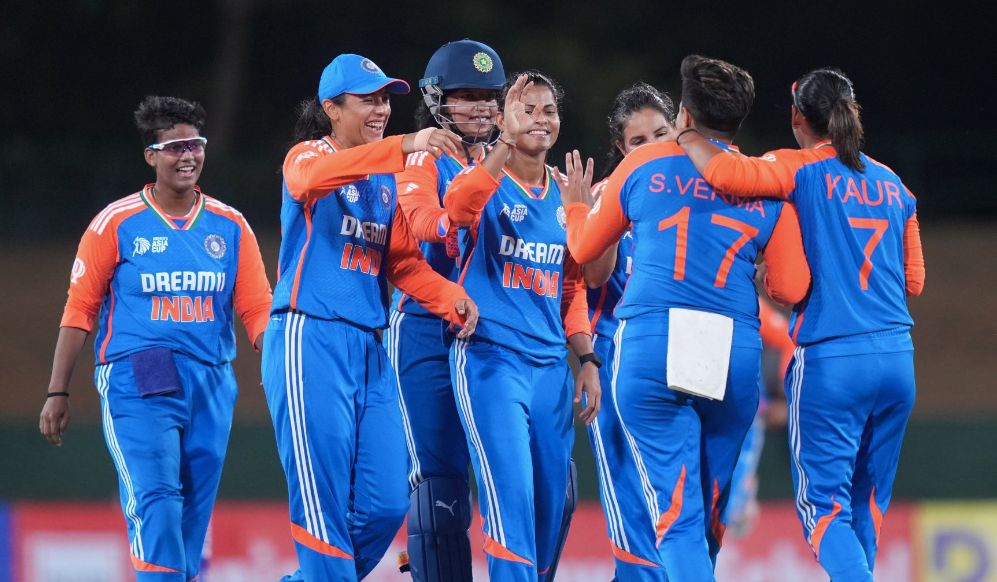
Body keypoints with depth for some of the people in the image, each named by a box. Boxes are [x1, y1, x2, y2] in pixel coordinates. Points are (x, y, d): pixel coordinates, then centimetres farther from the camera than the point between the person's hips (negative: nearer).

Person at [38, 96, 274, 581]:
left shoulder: (229, 226, 10)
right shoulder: (117, 223, 1)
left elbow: (258, 311, 7)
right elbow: (80, 312, 3)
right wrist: (58, 393, -1)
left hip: (210, 387, 4)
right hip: (136, 386, -4)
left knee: (193, 518, 6)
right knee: (156, 501, -19)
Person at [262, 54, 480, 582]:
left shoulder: (388, 179, 19)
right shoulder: (308, 156, -2)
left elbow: (402, 262, 15)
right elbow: (313, 178, -27)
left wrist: (450, 297, -6)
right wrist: (404, 147, -38)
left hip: (370, 349, 7)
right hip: (310, 340, -7)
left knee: (387, 503, 3)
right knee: (324, 503, -10)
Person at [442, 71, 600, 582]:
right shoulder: (485, 181, -3)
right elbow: (458, 207, -29)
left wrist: (587, 358, 14)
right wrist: (506, 142, -37)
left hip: (551, 366, 6)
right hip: (490, 357, -6)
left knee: (552, 502, 8)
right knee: (510, 495, -15)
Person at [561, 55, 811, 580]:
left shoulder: (643, 166, 8)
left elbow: (584, 248, 21)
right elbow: (790, 289, 6)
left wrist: (576, 206, 43)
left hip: (650, 343, -2)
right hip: (736, 354, 2)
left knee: (676, 516, -6)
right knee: (706, 516, 16)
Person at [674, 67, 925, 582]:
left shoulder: (799, 170, -3)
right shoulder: (892, 184, 14)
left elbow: (724, 172, -19)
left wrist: (690, 141, 1)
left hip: (829, 360, -5)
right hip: (897, 356, 5)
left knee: (824, 505, -3)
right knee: (868, 503, 14)